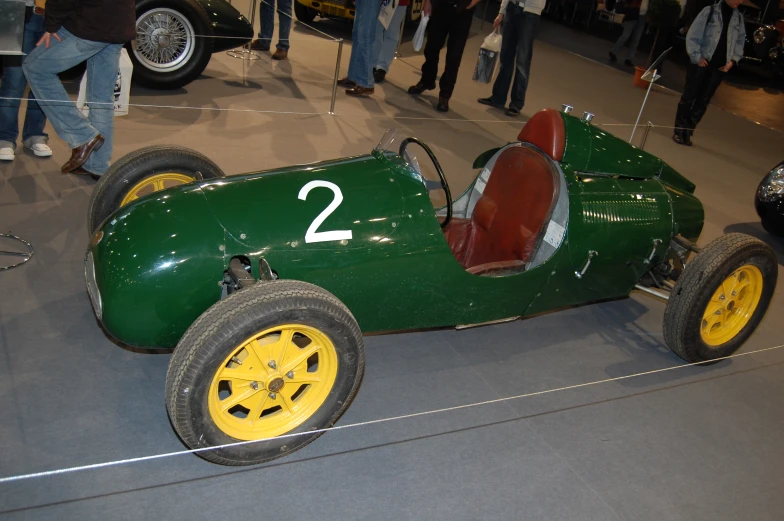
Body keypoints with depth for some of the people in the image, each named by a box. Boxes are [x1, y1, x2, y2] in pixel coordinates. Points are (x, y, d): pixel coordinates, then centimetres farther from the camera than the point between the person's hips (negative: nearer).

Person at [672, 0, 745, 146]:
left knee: (703, 101, 4)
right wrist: (696, 57, -11)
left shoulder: (739, 17, 9)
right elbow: (693, 35, -5)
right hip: (701, 62, -4)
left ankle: (688, 131, 10)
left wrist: (732, 60, 1)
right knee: (689, 97, 1)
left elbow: (740, 42, 15)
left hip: (720, 67, 4)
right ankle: (679, 131, 9)